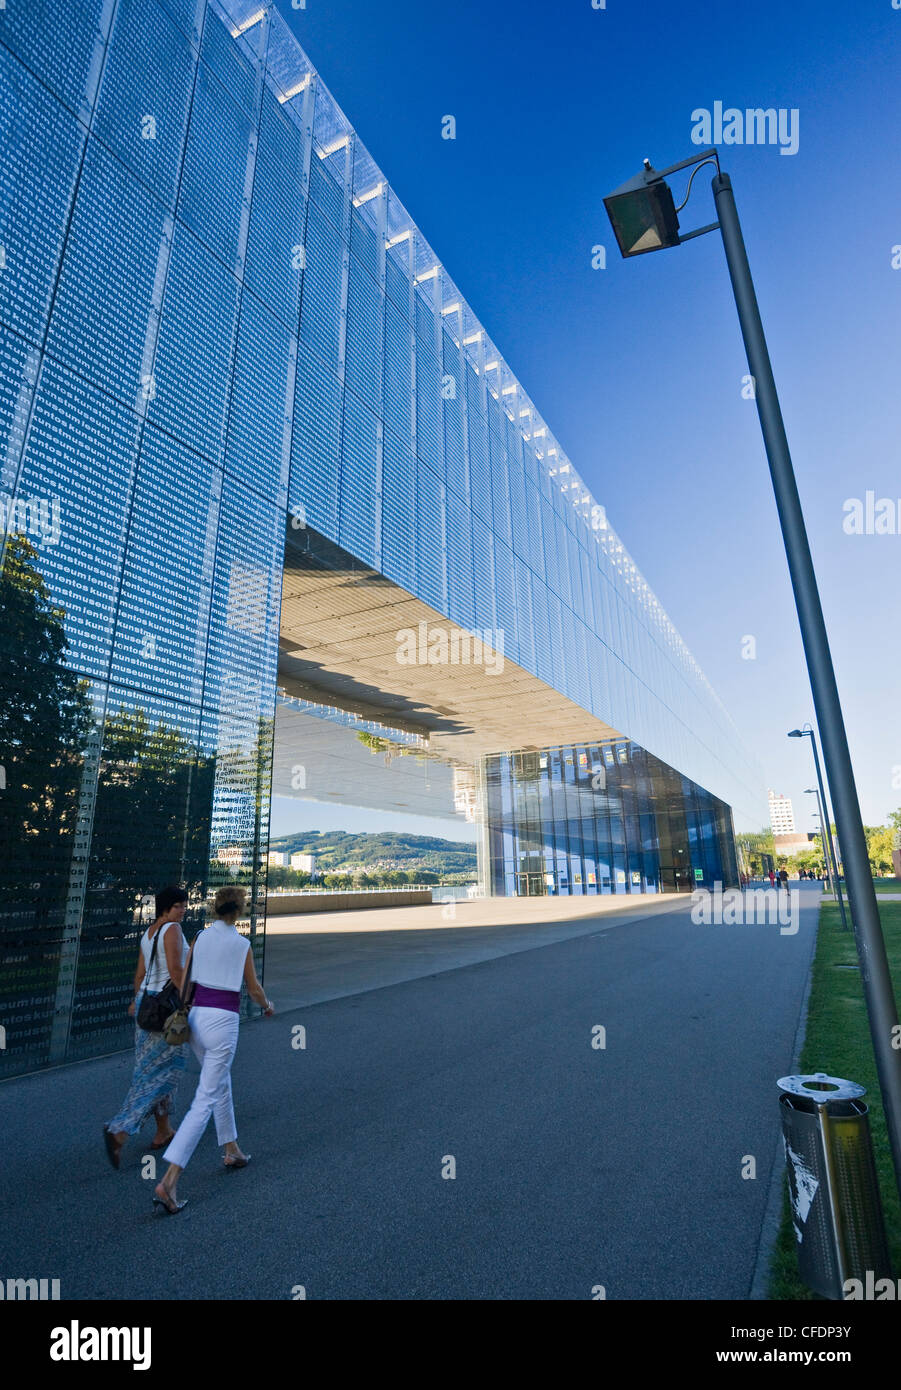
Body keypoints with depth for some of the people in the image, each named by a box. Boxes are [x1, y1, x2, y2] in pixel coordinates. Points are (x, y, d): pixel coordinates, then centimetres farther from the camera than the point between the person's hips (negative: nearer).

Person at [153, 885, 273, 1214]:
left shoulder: (200, 939, 3)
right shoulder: (241, 944, -10)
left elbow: (184, 981, 7)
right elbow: (254, 990, -1)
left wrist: (182, 1016, 22)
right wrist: (267, 1006, 19)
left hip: (196, 1017, 7)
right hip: (223, 1021, -6)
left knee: (221, 1084, 24)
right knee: (205, 1101, -1)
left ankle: (232, 1151, 38)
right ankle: (168, 1182, -6)